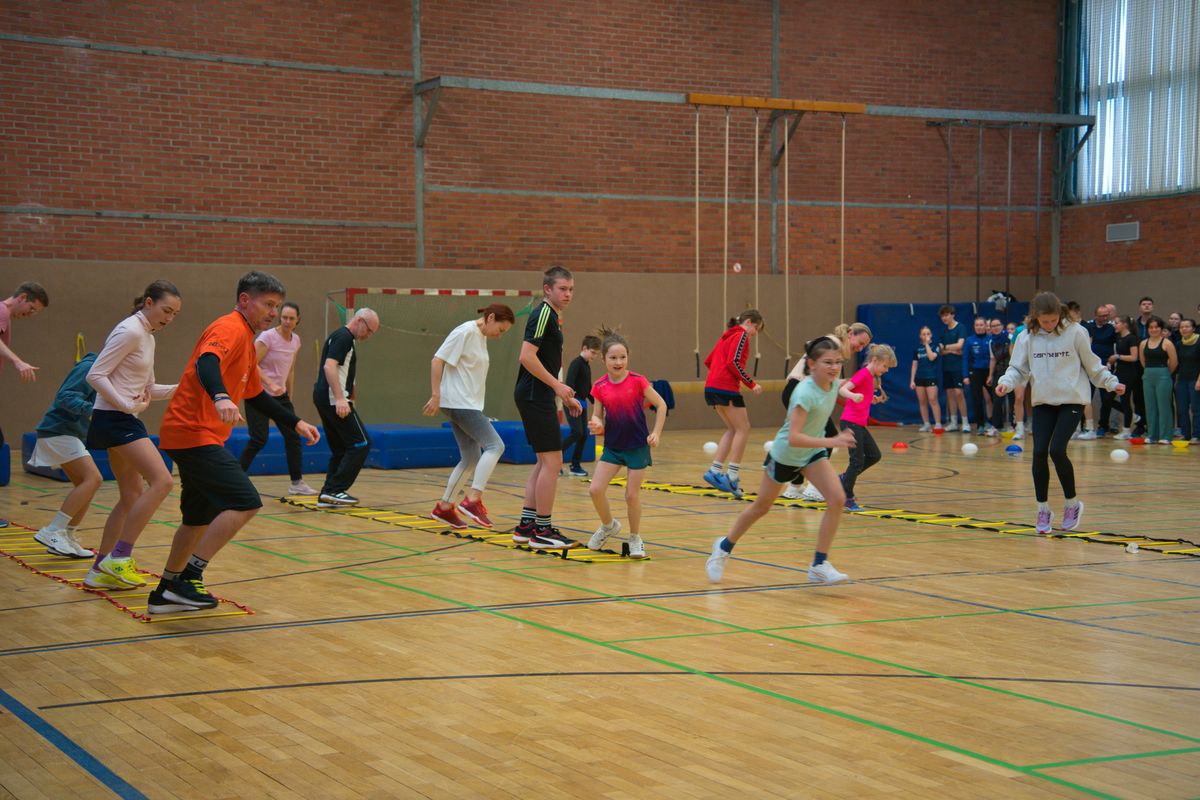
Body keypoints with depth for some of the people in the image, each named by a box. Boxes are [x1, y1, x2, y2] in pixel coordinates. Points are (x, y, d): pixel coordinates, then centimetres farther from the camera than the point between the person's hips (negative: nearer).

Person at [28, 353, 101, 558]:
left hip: (68, 433, 11)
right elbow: (66, 396, -24)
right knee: (93, 478, -20)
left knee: (84, 485, 9)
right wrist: (88, 410, -40)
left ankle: (68, 540, 12)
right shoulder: (89, 367, -13)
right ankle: (52, 532, -22)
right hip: (59, 432, -11)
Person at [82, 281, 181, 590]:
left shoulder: (147, 337, 16)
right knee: (161, 481, -19)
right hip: (115, 419, -10)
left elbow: (148, 389, 20)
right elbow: (95, 375, -18)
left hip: (123, 421, 10)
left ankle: (99, 571, 18)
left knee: (133, 496, 13)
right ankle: (119, 557, -16)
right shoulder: (130, 332, -13)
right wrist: (127, 405, -23)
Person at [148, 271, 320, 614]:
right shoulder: (230, 329, -11)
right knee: (246, 502, -18)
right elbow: (207, 363, -32)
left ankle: (166, 592, 27)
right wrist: (221, 397, -51)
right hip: (194, 435, -11)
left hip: (189, 436, 11)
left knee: (202, 517, 18)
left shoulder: (247, 341, 21)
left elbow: (256, 395, 31)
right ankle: (189, 578, -17)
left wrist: (296, 423, 28)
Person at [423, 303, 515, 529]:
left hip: (469, 406, 10)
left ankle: (444, 507, 17)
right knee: (495, 445, -16)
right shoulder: (465, 332, -11)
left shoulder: (482, 338, 16)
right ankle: (473, 500, -21)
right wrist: (435, 395, -18)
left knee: (471, 459, 11)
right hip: (459, 403, -10)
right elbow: (437, 361, -15)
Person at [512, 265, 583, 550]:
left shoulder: (551, 316, 18)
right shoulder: (543, 314, -13)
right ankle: (543, 531, -3)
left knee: (544, 462, 14)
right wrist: (557, 385, -20)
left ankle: (526, 525, 19)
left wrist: (565, 397, 23)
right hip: (534, 396, -11)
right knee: (552, 461, -8)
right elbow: (527, 356, -23)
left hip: (538, 396, 11)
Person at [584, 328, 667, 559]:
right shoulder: (600, 387, -4)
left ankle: (635, 538, 20)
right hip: (612, 446, 3)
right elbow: (597, 416, 4)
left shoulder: (638, 381, -11)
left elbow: (661, 405, -3)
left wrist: (656, 433, -9)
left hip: (637, 446, -3)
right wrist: (597, 425, -19)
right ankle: (609, 525, 21)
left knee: (632, 495, -1)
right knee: (595, 490, -7)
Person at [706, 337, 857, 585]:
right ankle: (725, 547, 38)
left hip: (812, 453, 6)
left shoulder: (834, 384, -11)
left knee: (837, 499, -16)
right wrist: (831, 442, -49)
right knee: (761, 507, 13)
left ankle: (819, 565, -7)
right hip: (784, 455, -6)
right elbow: (793, 438, -41)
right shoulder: (805, 392, -33)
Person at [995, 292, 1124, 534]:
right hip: (1042, 402, 3)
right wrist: (1006, 382, -13)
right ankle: (1043, 509, 10)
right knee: (1039, 452, -6)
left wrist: (1111, 383, 8)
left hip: (1072, 400, -3)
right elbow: (1018, 368, 5)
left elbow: (1092, 365, 7)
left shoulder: (1075, 332, -5)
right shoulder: (1027, 337, 0)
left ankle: (1072, 504, 6)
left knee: (1057, 450, -15)